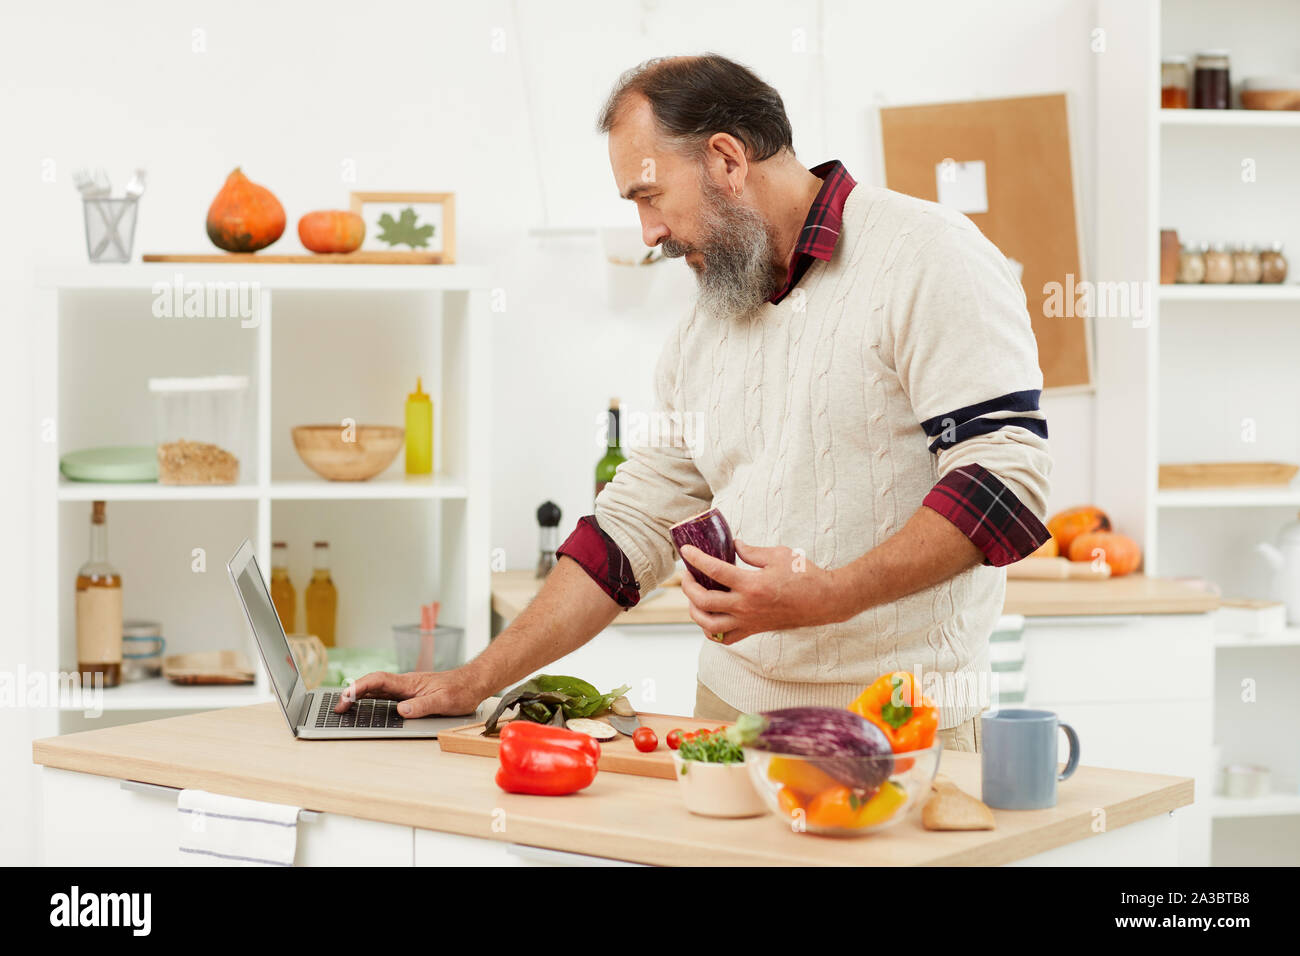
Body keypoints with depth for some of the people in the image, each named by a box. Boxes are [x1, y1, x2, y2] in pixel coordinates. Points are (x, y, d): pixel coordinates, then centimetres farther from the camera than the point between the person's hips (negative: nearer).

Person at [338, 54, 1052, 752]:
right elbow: (635, 522, 16)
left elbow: (1006, 474, -15)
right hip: (733, 704, 6)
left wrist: (829, 596, -23)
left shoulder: (925, 254, -7)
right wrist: (476, 682, 11)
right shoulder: (699, 333, 15)